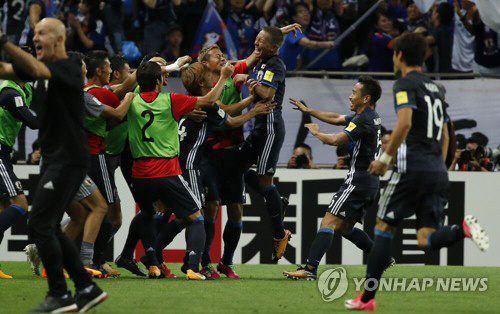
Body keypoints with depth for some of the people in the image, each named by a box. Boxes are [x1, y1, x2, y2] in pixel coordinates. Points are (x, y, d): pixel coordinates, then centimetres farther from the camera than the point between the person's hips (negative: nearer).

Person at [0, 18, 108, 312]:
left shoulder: (69, 68, -14)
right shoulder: (42, 65, 12)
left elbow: (37, 70, -33)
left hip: (69, 160, -9)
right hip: (55, 159, 9)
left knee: (39, 225, -9)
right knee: (49, 229, 11)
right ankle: (87, 288, 15)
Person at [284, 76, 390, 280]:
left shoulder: (364, 120, -16)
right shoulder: (371, 117, 15)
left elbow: (335, 140, -23)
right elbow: (336, 118, 24)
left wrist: (315, 132, -4)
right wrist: (308, 111, 24)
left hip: (358, 181, -10)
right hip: (371, 183, 10)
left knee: (328, 222, -12)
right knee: (345, 227, 19)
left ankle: (310, 268, -19)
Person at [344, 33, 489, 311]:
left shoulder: (406, 84, -5)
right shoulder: (435, 88, 21)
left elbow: (405, 122, -21)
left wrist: (385, 158, -14)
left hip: (412, 169, -7)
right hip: (438, 171, 7)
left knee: (384, 228, 4)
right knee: (426, 239, 1)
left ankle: (368, 298, 4)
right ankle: (462, 229, -29)